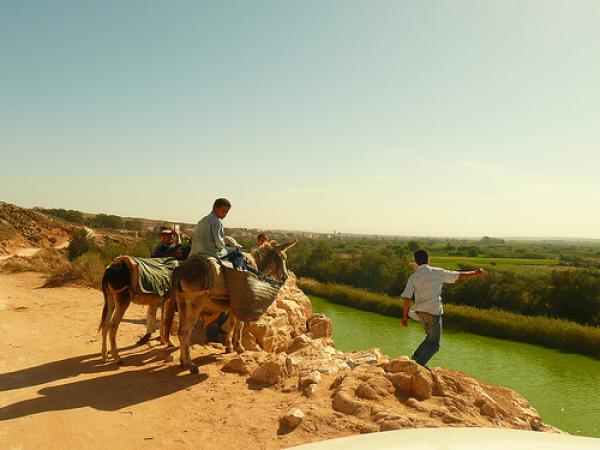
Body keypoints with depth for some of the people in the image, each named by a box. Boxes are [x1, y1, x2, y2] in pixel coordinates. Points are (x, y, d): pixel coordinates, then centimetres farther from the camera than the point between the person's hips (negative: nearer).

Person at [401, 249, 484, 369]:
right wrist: (475, 273, 22)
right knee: (434, 344, 3)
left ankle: (415, 358, 16)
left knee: (431, 338, 23)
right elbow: (459, 276, 7)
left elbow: (406, 297, -6)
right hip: (434, 311, -4)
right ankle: (419, 364, -10)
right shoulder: (438, 272, -1)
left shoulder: (413, 277, 2)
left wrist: (405, 315, 1)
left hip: (420, 311, 4)